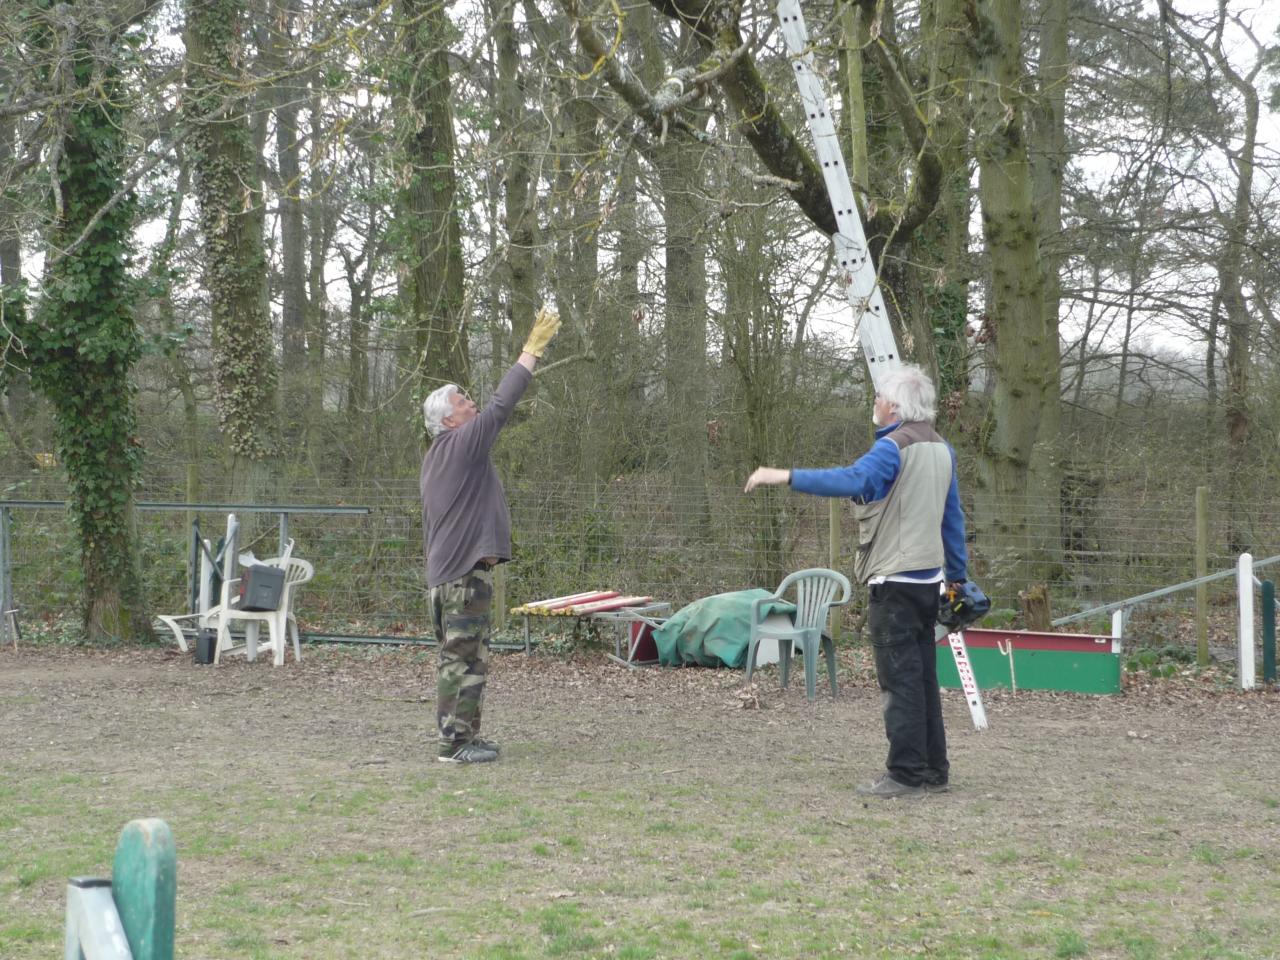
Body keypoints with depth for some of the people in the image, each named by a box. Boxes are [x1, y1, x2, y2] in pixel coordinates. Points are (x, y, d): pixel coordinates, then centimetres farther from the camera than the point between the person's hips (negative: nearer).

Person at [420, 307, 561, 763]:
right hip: (466, 569, -10)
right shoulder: (463, 444, -10)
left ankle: (461, 734, 18)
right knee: (464, 657, -8)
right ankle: (456, 740, -8)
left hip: (445, 571, 10)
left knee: (458, 655, 14)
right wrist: (532, 350, -9)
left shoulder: (435, 459, 20)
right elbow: (500, 406, -13)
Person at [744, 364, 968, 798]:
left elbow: (852, 480, -31)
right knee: (923, 676, 14)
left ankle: (906, 774, -5)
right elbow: (953, 518, 19)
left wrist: (785, 476, -33)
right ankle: (932, 768, 19)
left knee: (900, 678, -6)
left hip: (895, 581, -9)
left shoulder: (894, 447, -14)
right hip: (929, 579, 9)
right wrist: (957, 576, 25)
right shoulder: (941, 449, 14)